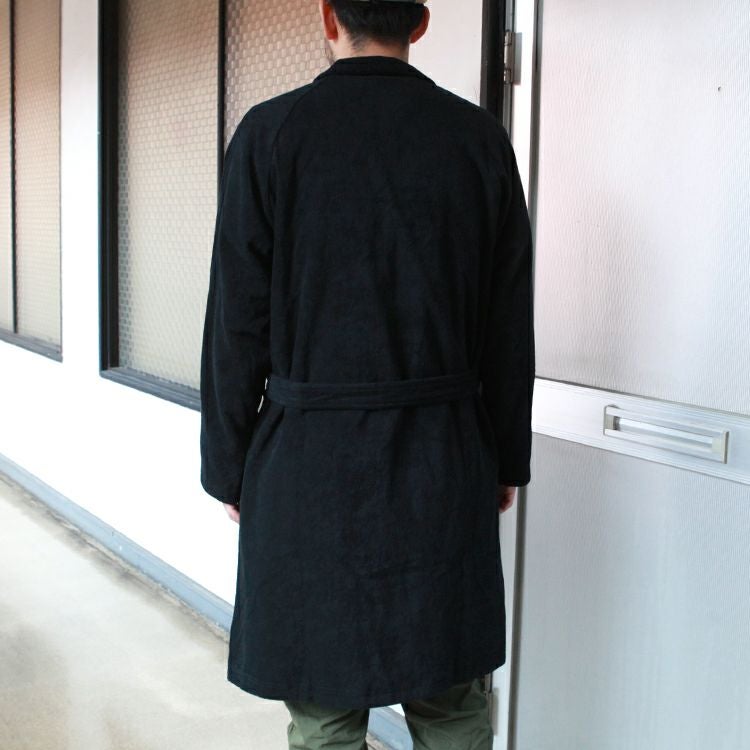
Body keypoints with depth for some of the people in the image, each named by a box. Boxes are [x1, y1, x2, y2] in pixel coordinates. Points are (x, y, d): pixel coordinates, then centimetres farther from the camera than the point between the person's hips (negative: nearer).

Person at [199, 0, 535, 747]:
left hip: (309, 461, -2)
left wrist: (228, 467, 4)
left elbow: (237, 323, -6)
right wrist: (506, 459, 14)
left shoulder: (271, 132, -6)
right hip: (446, 462, 3)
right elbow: (511, 325, 4)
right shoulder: (480, 136, 1)